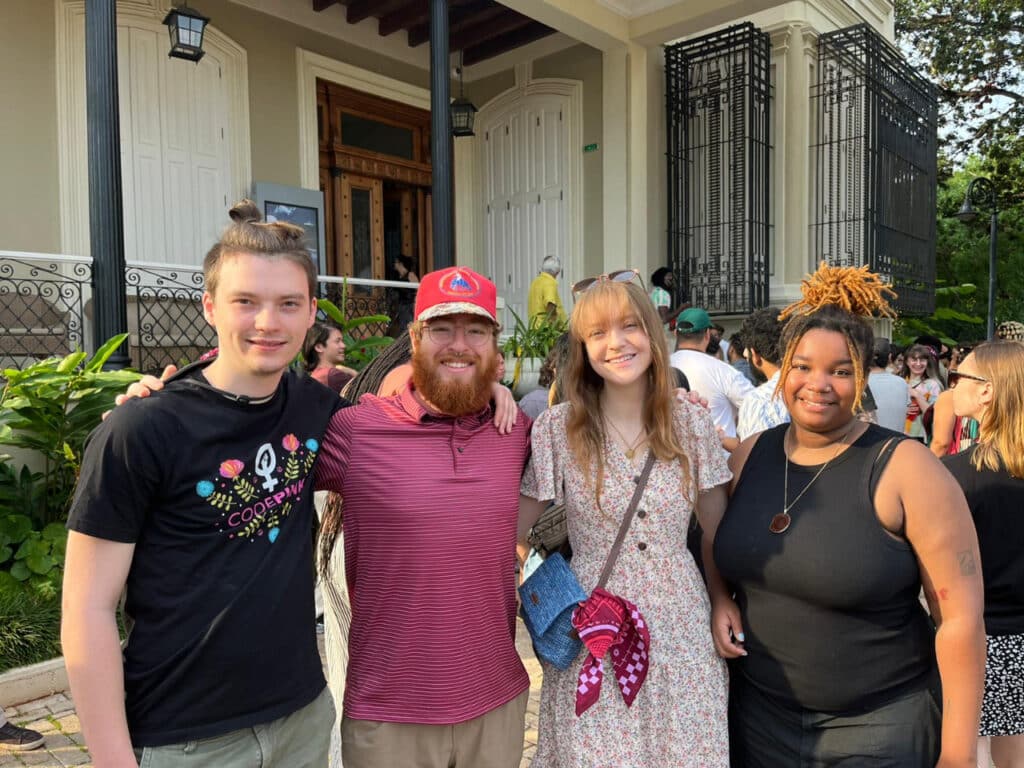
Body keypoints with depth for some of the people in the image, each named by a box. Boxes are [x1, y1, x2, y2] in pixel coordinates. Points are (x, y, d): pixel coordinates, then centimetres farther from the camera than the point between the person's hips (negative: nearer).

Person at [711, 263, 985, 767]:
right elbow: (718, 547, 13)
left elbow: (960, 616, -14)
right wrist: (719, 599, -6)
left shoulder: (904, 468, -16)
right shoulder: (749, 455, -2)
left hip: (879, 722, -4)